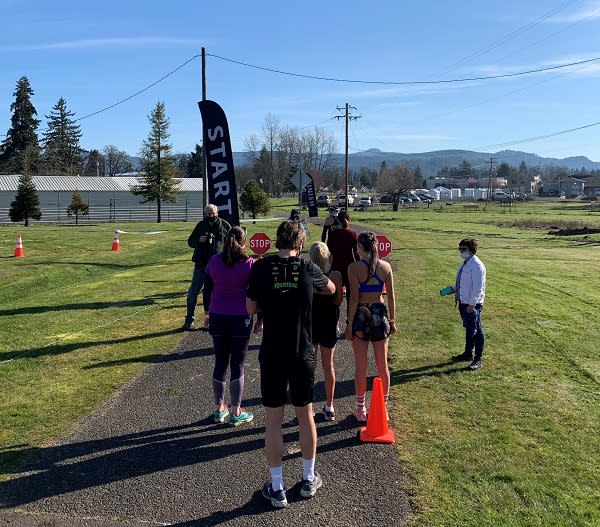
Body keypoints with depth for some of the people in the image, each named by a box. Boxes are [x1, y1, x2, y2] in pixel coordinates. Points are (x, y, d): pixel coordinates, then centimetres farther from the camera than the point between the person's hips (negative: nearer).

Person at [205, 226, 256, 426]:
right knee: (237, 365, 5)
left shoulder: (214, 261, 0)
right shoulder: (249, 264, -9)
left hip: (217, 317, 3)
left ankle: (219, 409, 23)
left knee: (220, 363, 14)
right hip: (241, 319, -3)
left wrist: (209, 313, 16)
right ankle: (236, 412, 13)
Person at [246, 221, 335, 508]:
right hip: (302, 354, 1)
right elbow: (331, 289, 15)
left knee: (273, 420, 9)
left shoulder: (261, 267, -8)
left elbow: (251, 308, -1)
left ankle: (277, 487, 17)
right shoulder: (308, 268, -5)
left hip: (272, 354, -1)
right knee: (305, 415, 17)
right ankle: (309, 479, 31)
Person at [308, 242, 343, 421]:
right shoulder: (335, 275, -13)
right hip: (329, 323, 1)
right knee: (328, 366, 15)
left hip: (309, 323, -1)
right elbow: (338, 300, -4)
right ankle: (329, 407, 24)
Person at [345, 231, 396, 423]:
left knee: (361, 366, 9)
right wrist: (392, 320, 11)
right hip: (380, 314, 3)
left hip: (361, 316, -3)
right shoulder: (385, 266, -1)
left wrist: (350, 324, -8)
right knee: (383, 365, 13)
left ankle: (361, 409, 18)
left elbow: (354, 298, -14)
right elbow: (391, 296, 2)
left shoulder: (354, 267, -12)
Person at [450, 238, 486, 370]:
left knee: (475, 331, -1)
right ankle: (467, 353, 36)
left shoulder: (477, 266, -18)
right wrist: (453, 289, 5)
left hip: (472, 304, -9)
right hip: (463, 302, 9)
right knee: (468, 329, 22)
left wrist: (471, 304, -22)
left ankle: (478, 359, 9)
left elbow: (478, 287, -21)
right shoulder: (463, 264, 11)